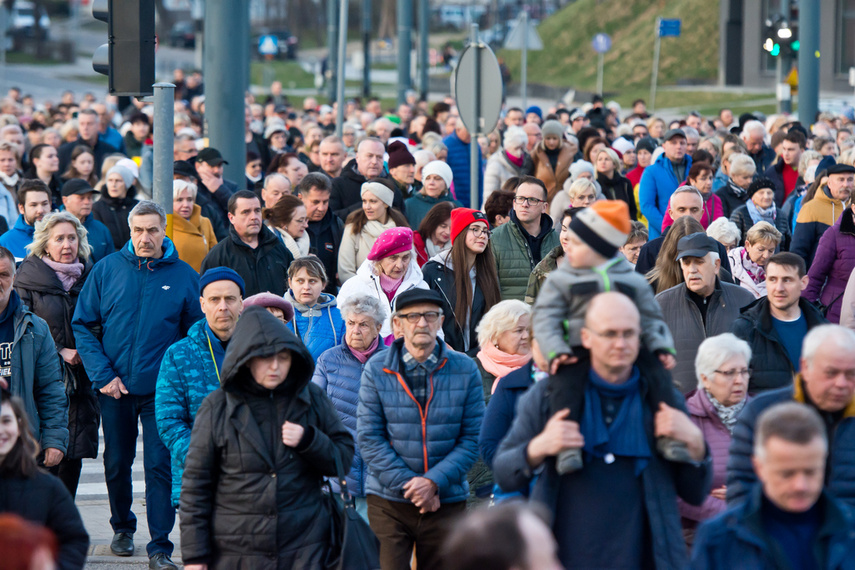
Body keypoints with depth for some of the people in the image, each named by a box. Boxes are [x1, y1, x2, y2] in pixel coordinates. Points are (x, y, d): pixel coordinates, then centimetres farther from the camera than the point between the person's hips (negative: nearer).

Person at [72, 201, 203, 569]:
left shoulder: (183, 276, -1)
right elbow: (83, 325, 1)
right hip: (115, 387, 2)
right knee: (117, 462, 14)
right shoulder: (107, 270, 0)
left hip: (162, 388, -2)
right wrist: (102, 374, -8)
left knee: (160, 465, -6)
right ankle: (122, 527, 35)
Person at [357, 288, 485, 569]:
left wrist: (434, 481, -12)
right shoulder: (377, 370, 0)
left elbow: (472, 439, 1)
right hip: (388, 501, -1)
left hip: (447, 501, 1)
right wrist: (410, 485, -12)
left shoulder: (465, 370, 2)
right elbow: (369, 438, -3)